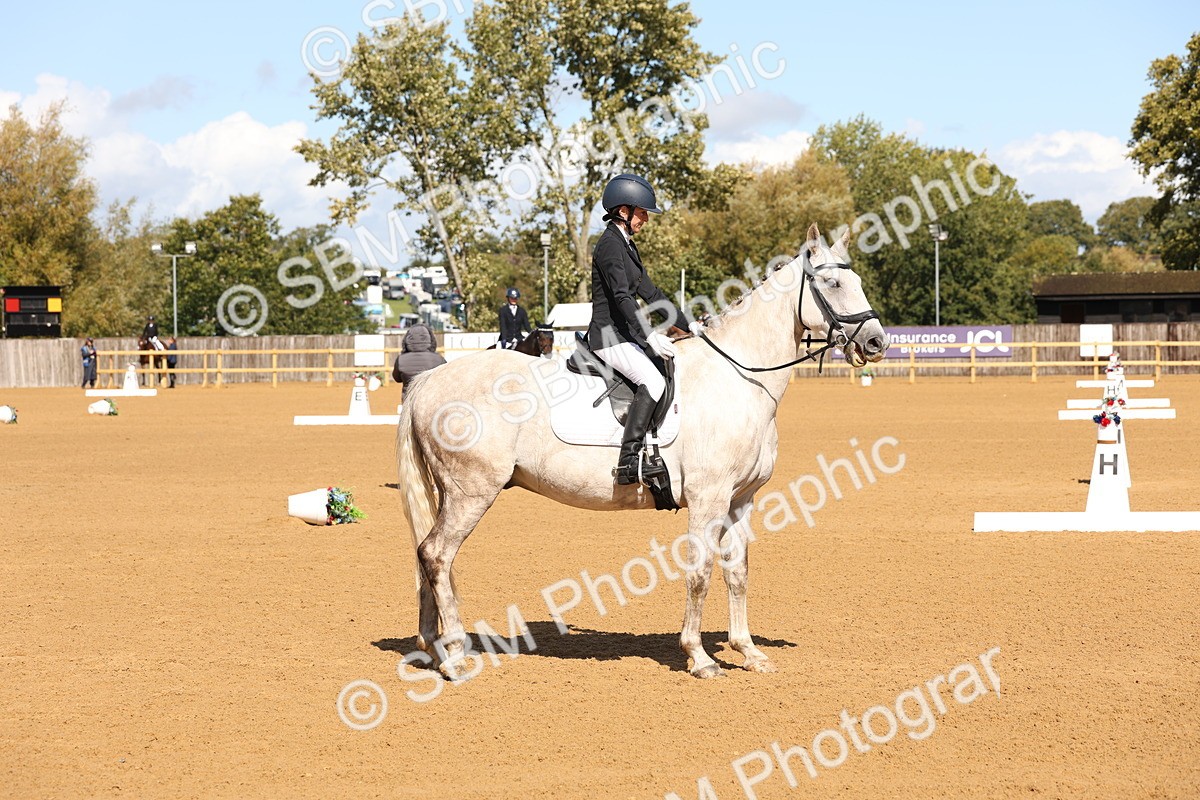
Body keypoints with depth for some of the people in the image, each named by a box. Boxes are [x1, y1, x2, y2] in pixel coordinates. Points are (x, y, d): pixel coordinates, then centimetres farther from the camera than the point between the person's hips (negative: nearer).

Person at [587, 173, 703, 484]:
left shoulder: (627, 246, 18)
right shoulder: (610, 245, -13)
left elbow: (650, 293, 22)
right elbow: (621, 297, -24)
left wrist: (688, 325, 18)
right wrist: (650, 336, -32)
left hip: (625, 335, 11)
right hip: (608, 335, -11)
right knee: (653, 381, -27)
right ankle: (628, 461, -33)